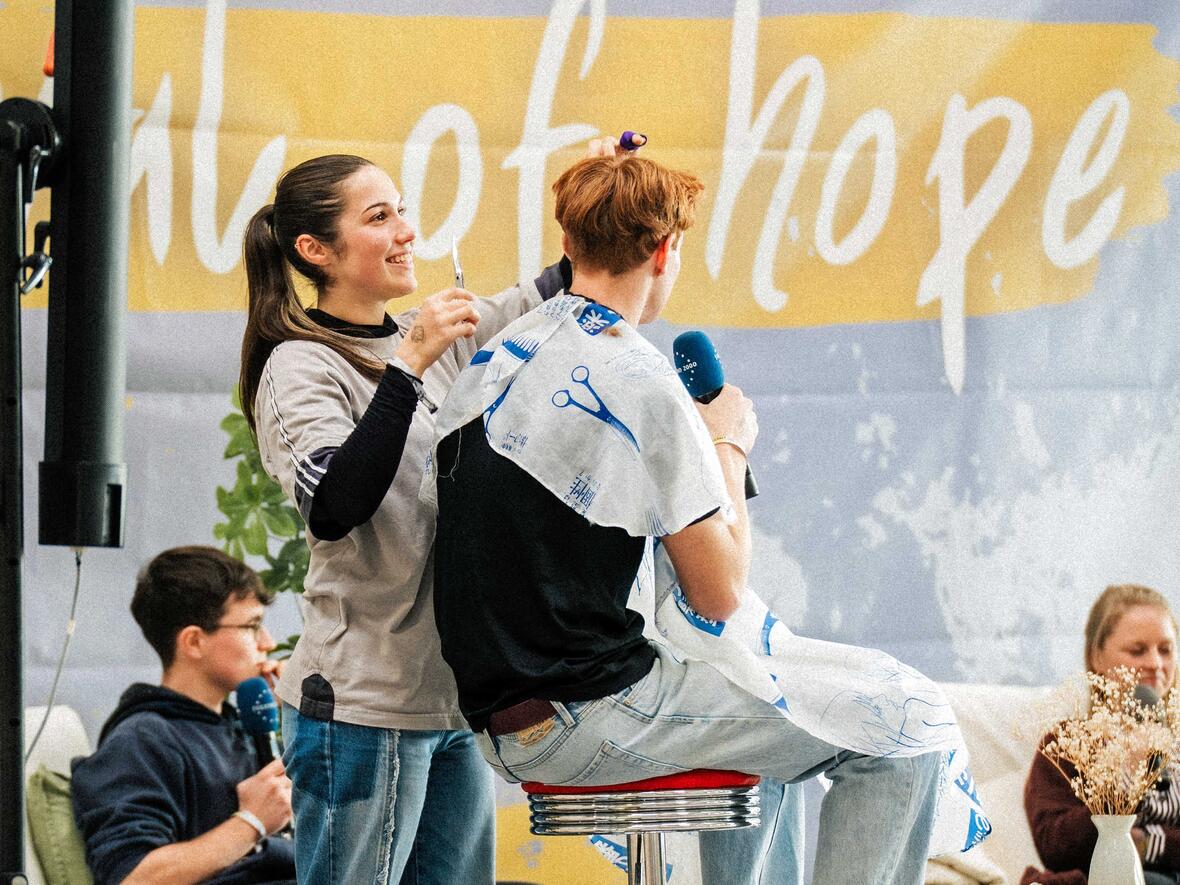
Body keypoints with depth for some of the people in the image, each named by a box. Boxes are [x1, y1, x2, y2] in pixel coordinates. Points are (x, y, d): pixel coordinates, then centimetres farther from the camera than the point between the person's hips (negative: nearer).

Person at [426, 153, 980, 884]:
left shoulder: (489, 364, 9)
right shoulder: (639, 384, -16)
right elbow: (720, 594, -13)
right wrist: (730, 447, 2)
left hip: (504, 721, 9)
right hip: (590, 722, -9)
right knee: (911, 724, -4)